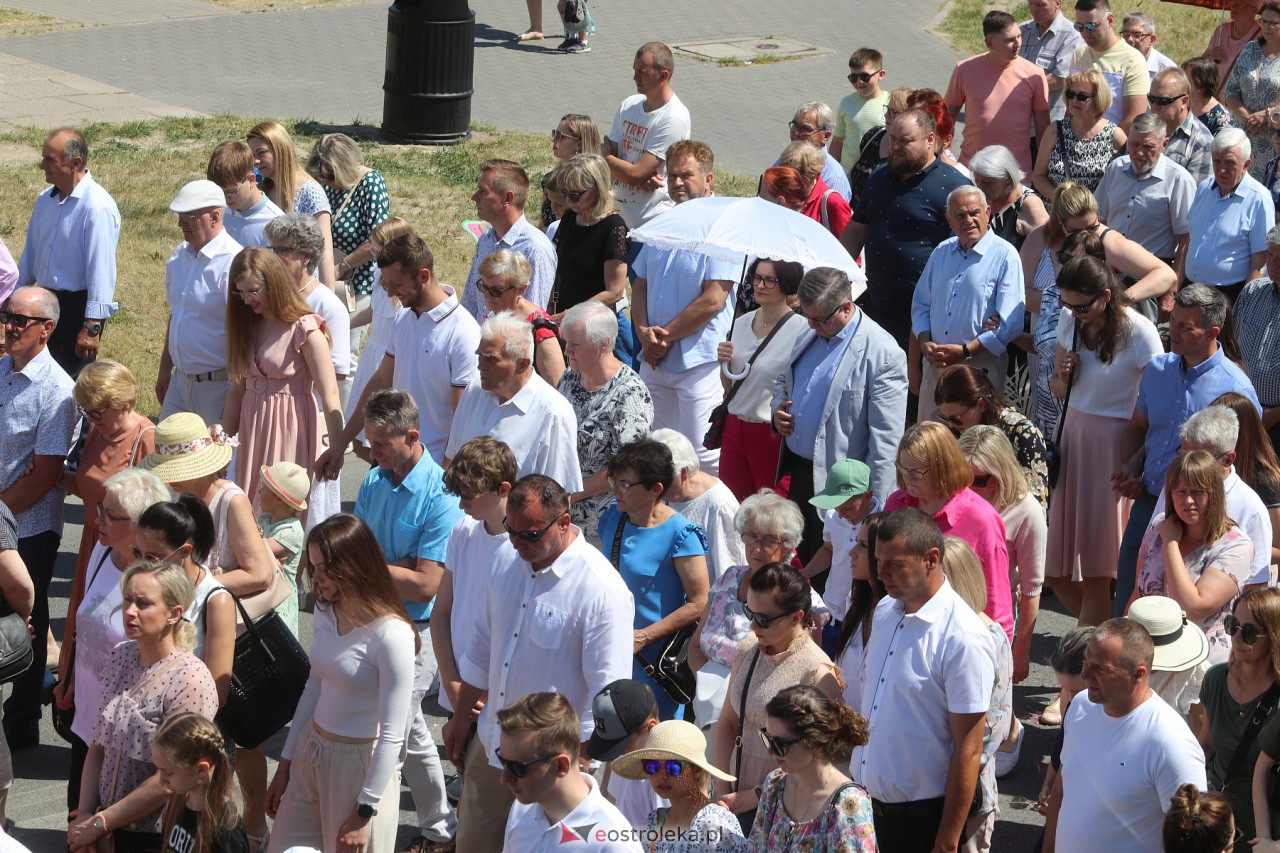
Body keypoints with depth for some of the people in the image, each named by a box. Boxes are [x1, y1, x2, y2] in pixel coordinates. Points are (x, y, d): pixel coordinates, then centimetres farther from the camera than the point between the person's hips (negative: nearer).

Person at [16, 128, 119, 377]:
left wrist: (92, 326, -23)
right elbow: (30, 254, 17)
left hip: (77, 307, -8)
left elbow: (101, 270, -22)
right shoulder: (45, 200, 7)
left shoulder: (97, 207, -20)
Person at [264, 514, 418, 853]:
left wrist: (365, 813, -17)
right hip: (311, 751, 7)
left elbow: (392, 735, -20)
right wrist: (285, 765, 16)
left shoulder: (390, 634, -21)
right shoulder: (326, 613, 3)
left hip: (359, 763, -7)